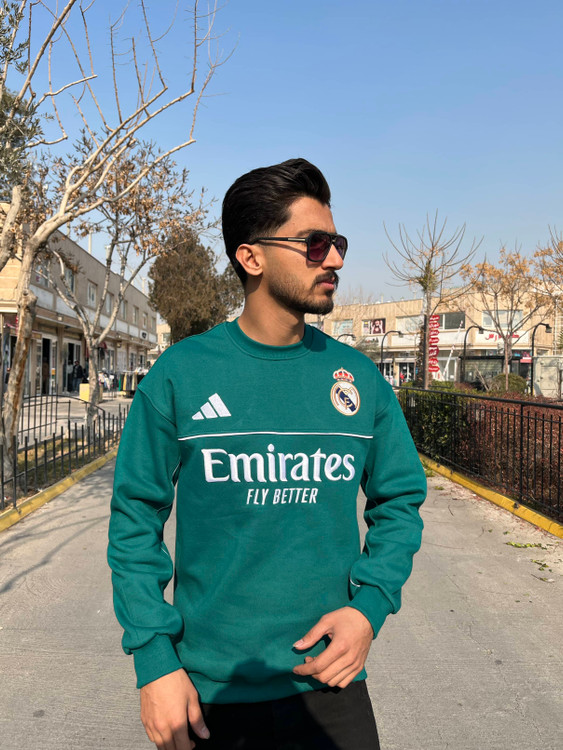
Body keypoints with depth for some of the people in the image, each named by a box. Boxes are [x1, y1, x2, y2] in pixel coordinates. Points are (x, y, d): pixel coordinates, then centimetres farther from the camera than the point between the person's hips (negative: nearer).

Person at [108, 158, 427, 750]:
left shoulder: (359, 377, -2)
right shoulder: (179, 374, -10)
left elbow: (399, 501, 5)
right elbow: (136, 518, -5)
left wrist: (370, 605, -9)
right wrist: (155, 659, -10)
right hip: (209, 690, -1)